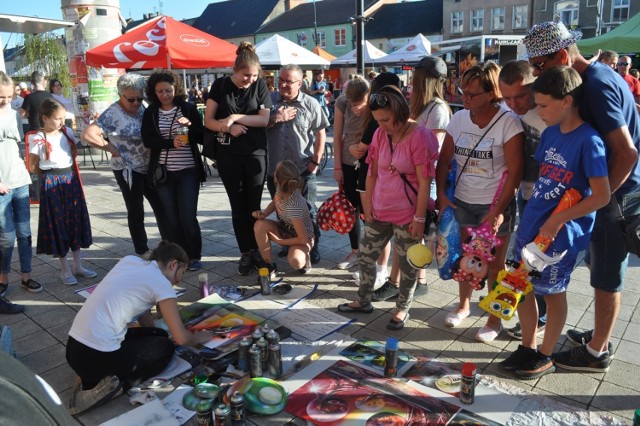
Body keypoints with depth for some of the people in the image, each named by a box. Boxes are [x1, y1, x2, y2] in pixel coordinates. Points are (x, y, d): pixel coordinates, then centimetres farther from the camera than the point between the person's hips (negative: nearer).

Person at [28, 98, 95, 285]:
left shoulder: (68, 133, 2)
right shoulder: (39, 140, -12)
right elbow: (32, 167, -6)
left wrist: (68, 173, 4)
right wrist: (51, 173, 2)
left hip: (71, 181, 5)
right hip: (52, 185, -5)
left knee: (76, 221, 10)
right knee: (58, 223, 3)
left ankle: (78, 265, 22)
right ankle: (65, 270, 14)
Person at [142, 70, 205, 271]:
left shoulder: (189, 108, 2)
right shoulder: (150, 113, 5)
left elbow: (202, 138, 0)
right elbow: (147, 140, -5)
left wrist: (190, 125, -19)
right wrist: (171, 142, -20)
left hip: (188, 171, -2)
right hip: (162, 172, 2)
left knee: (188, 217, -4)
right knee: (171, 218, 6)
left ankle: (194, 256, 13)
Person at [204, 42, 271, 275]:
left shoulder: (260, 85, -1)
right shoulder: (220, 85, 0)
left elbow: (265, 118, -7)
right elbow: (208, 120, 1)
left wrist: (235, 117, -14)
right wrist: (228, 128, -18)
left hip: (255, 153, -1)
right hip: (228, 155, 1)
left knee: (254, 205, 3)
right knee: (238, 206, 6)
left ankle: (256, 250, 18)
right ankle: (245, 253, 16)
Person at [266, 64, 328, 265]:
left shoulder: (310, 104, -3)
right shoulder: (269, 101, 2)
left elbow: (321, 134, -1)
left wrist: (315, 161, -7)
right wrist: (275, 118, -13)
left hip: (303, 169, -3)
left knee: (308, 211, 5)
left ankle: (313, 248, 20)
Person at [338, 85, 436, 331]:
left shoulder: (419, 136, -17)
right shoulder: (380, 134, 1)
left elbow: (425, 182, -16)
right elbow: (372, 172, 8)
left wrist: (419, 218, -15)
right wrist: (368, 203, 7)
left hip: (407, 216, -6)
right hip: (379, 211, 6)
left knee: (407, 264, 10)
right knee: (365, 256, 15)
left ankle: (402, 309, 30)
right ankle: (363, 301, 35)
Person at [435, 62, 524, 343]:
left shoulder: (508, 122, -16)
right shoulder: (459, 119, -1)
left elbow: (515, 172, -17)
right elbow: (445, 159, 6)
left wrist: (498, 211, -18)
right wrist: (441, 194, -4)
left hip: (495, 205, -4)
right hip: (461, 202, 5)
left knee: (494, 265, 8)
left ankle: (495, 319, 25)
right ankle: (463, 304, 39)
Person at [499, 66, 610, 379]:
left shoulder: (588, 140, -17)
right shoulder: (550, 132, 6)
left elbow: (601, 196, -19)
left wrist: (556, 221, -17)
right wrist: (531, 213, 10)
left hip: (561, 234, -7)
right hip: (531, 224, 7)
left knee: (552, 293, 8)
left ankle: (545, 357, 28)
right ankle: (528, 347, 32)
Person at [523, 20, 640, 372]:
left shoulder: (597, 86, -22)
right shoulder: (594, 75, 8)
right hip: (611, 190, 9)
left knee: (606, 277, 4)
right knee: (600, 266, 20)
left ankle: (597, 353, 20)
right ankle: (600, 335, 37)